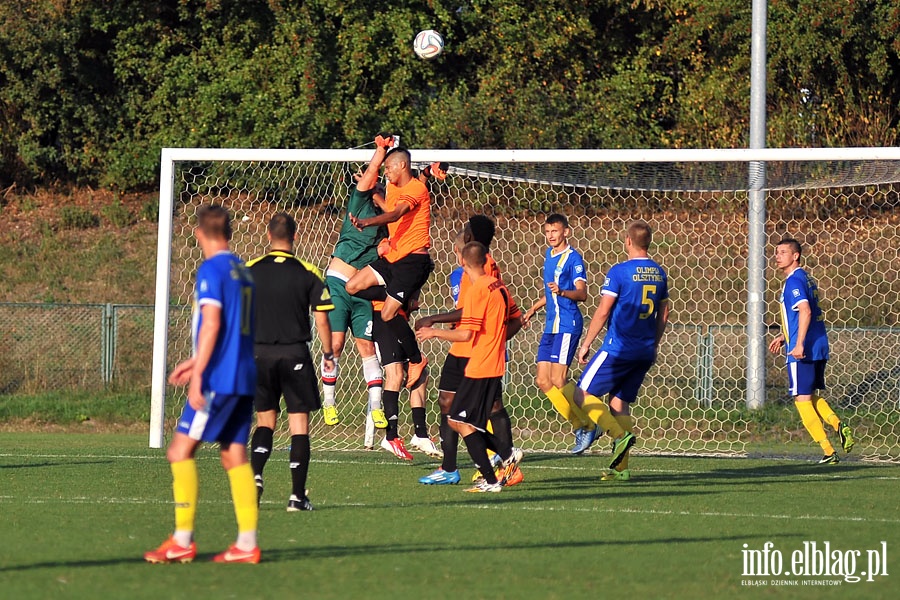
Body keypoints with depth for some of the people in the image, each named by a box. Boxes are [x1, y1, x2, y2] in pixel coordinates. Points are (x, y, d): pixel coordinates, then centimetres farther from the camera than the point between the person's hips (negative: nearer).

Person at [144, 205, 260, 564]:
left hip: (219, 380, -8)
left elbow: (212, 323, -17)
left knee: (180, 450, -5)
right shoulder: (242, 271, 16)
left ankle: (183, 541, -8)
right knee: (234, 455, 8)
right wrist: (196, 362, 31)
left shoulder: (211, 269, -8)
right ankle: (247, 544, 3)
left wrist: (198, 374, -18)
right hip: (245, 378, 8)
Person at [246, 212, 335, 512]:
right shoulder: (308, 274, -3)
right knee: (299, 424, 3)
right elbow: (321, 319, -3)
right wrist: (328, 354, 11)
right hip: (295, 354, -2)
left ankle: (255, 475, -6)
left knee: (265, 421, 16)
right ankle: (297, 495, 0)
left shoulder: (249, 271, 0)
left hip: (259, 353, 2)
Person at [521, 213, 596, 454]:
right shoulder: (549, 255, 17)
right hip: (551, 325, 9)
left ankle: (588, 426, -3)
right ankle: (579, 426, 11)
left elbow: (582, 293, -21)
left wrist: (561, 291, -38)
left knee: (558, 380, -14)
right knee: (543, 381, 4)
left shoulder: (573, 258, -10)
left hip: (567, 324, -9)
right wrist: (533, 309, 31)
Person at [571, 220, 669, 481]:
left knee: (584, 395, 0)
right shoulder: (659, 273, 9)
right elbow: (663, 314, 16)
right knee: (619, 402, 12)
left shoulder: (619, 271, -11)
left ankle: (620, 434, -18)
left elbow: (603, 312, -12)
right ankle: (620, 468, 4)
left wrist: (586, 344, -4)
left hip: (618, 348, -7)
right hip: (645, 351, 7)